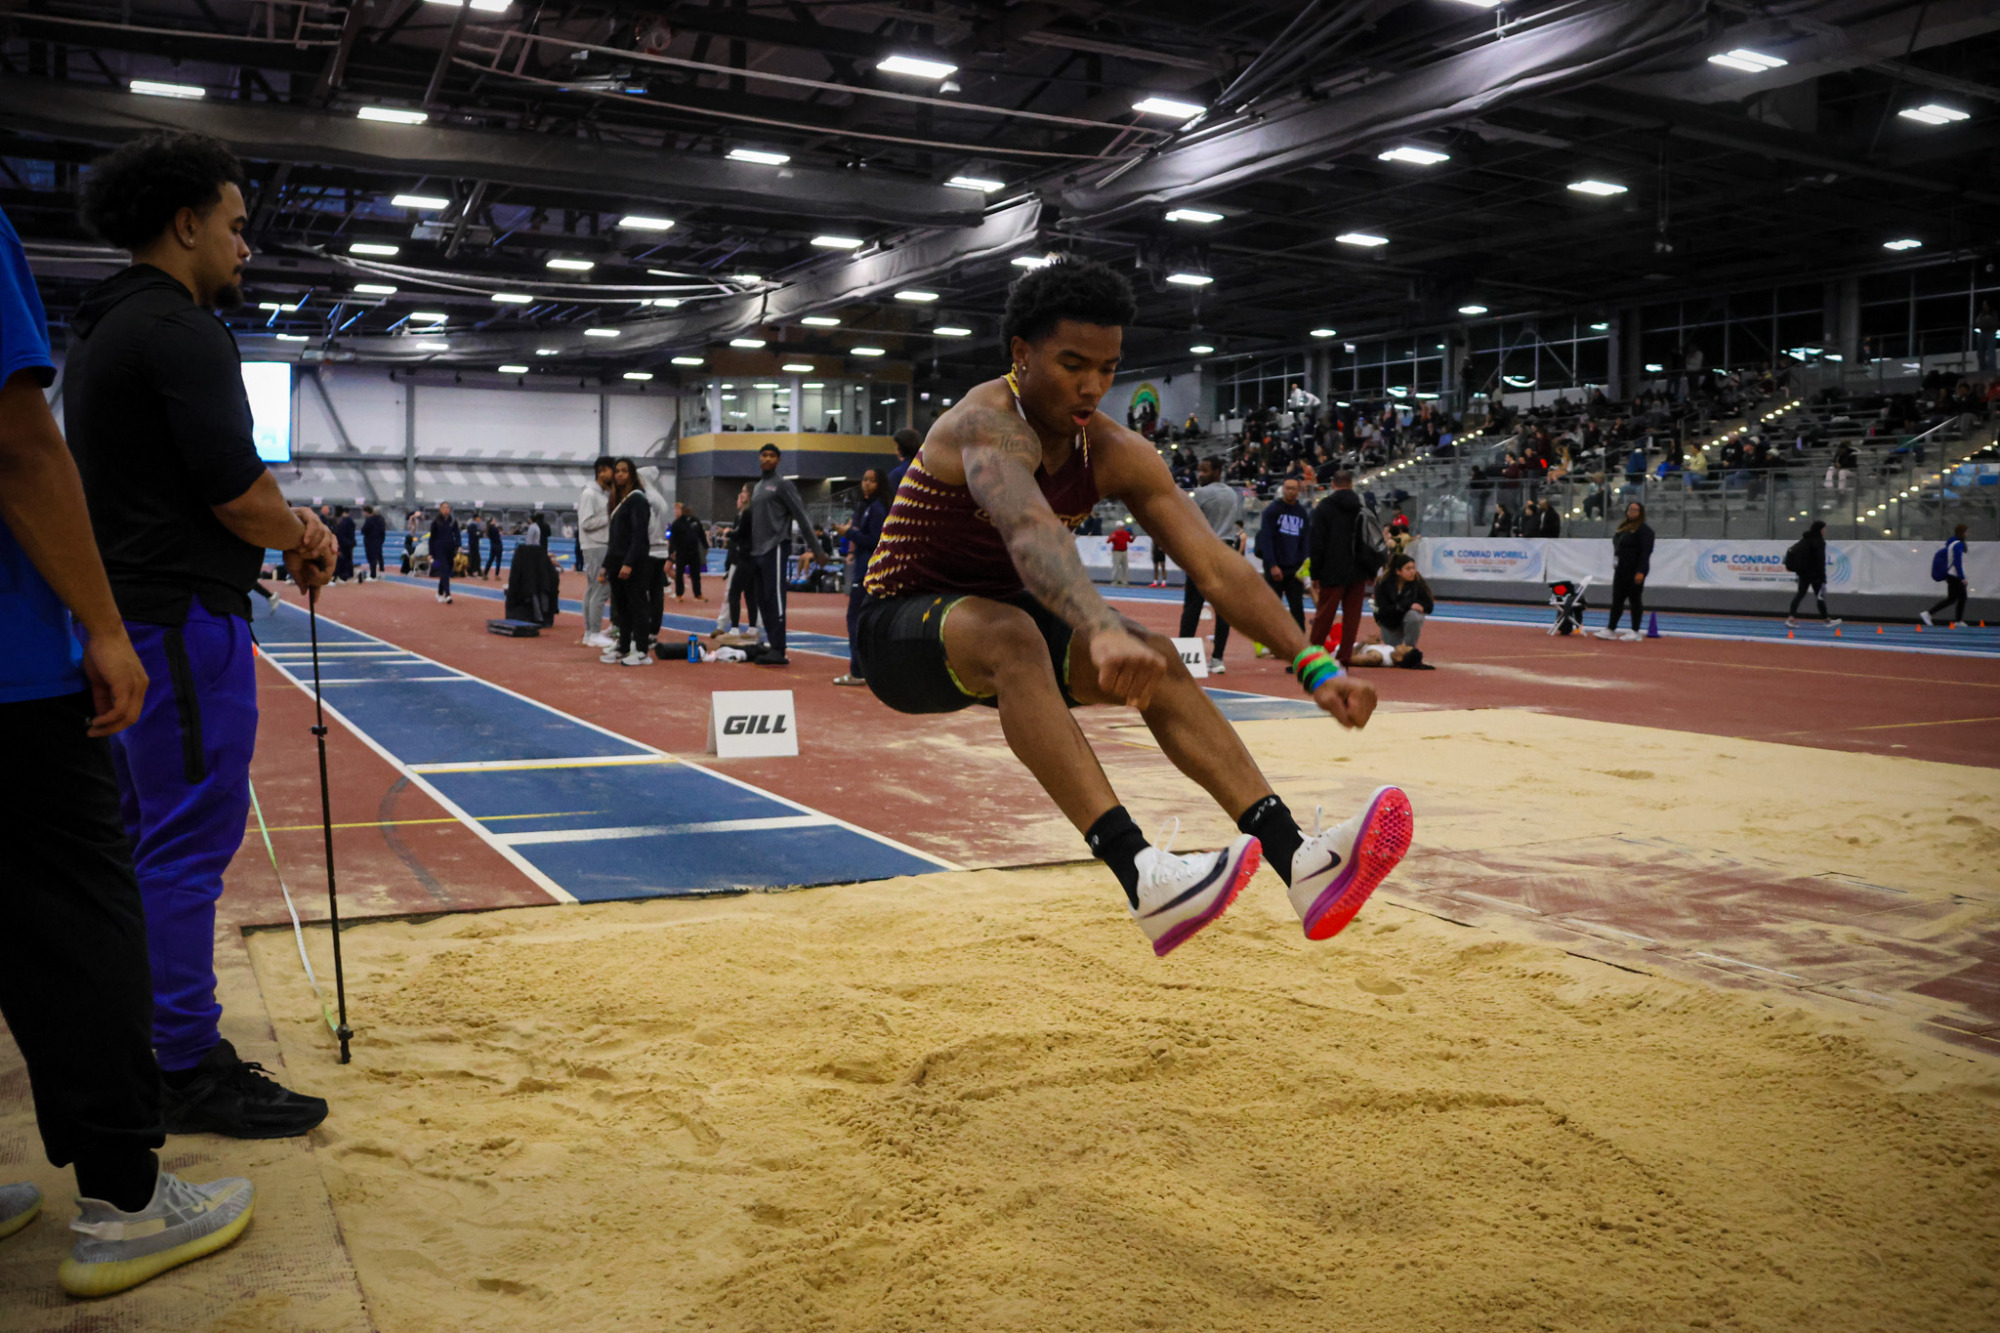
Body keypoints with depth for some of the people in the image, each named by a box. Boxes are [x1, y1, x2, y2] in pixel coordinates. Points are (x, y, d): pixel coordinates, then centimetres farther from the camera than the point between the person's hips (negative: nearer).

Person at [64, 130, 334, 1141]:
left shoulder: (102, 329, 18)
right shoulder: (178, 330, -14)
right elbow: (237, 495, -20)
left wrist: (277, 520, 11)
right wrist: (301, 535, 0)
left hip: (120, 617, 11)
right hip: (181, 619, -11)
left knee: (142, 836, 17)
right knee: (189, 840, -6)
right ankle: (190, 1072, 1)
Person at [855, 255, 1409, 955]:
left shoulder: (1115, 453, -5)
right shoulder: (990, 422, -26)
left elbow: (1216, 566, -13)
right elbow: (1029, 531, -48)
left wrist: (1313, 665, -24)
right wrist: (1101, 630, -66)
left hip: (1001, 621, 7)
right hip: (901, 630, -7)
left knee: (1153, 658, -15)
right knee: (1012, 634, -38)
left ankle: (1298, 861, -25)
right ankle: (1142, 880, -52)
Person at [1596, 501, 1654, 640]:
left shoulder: (1644, 530, -9)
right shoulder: (1623, 528, 16)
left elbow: (1646, 552, -17)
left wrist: (1641, 571, -24)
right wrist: (1616, 566, 16)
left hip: (1635, 571, -8)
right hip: (1621, 570, 8)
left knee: (1635, 600, -2)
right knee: (1617, 599, 8)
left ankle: (1635, 631, 4)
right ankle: (1610, 629, 10)